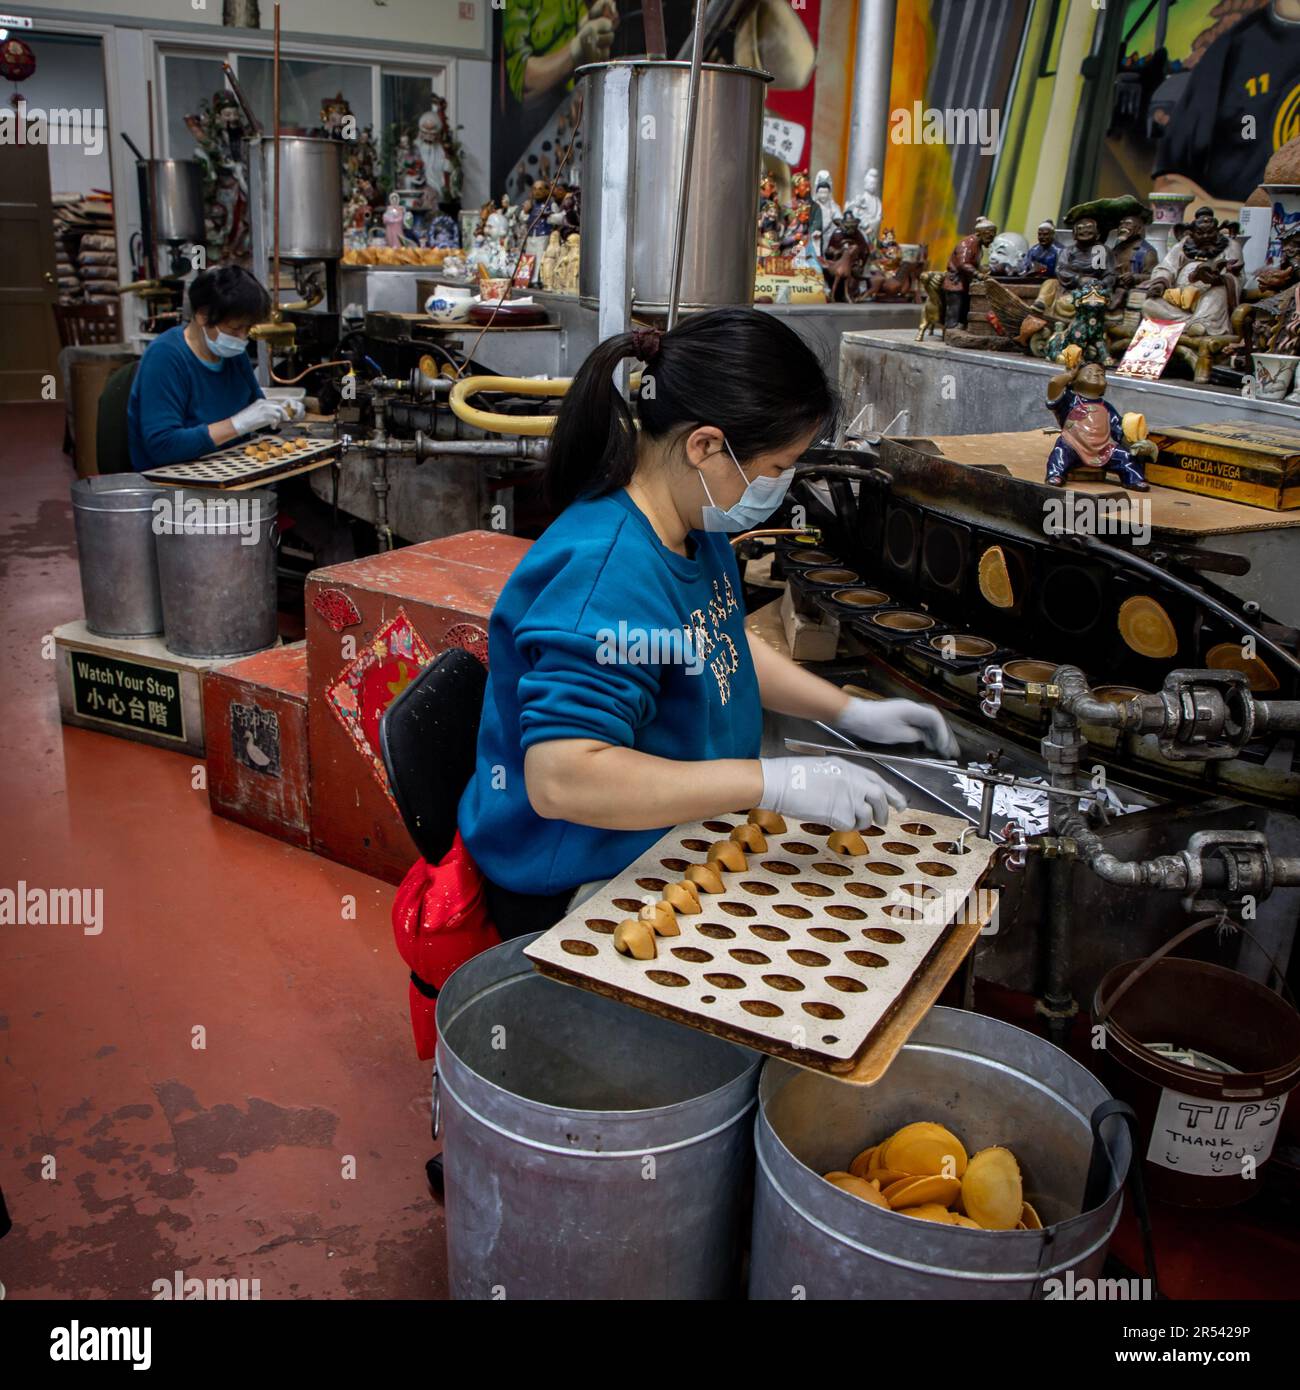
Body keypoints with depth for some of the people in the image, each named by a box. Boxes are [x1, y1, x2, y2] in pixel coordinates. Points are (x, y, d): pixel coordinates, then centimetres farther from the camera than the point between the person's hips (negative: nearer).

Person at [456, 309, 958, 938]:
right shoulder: (609, 574, -30)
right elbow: (560, 778, -37)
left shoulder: (694, 526, 2)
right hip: (574, 889, -9)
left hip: (665, 851, 9)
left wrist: (852, 712, 12)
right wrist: (775, 782, -33)